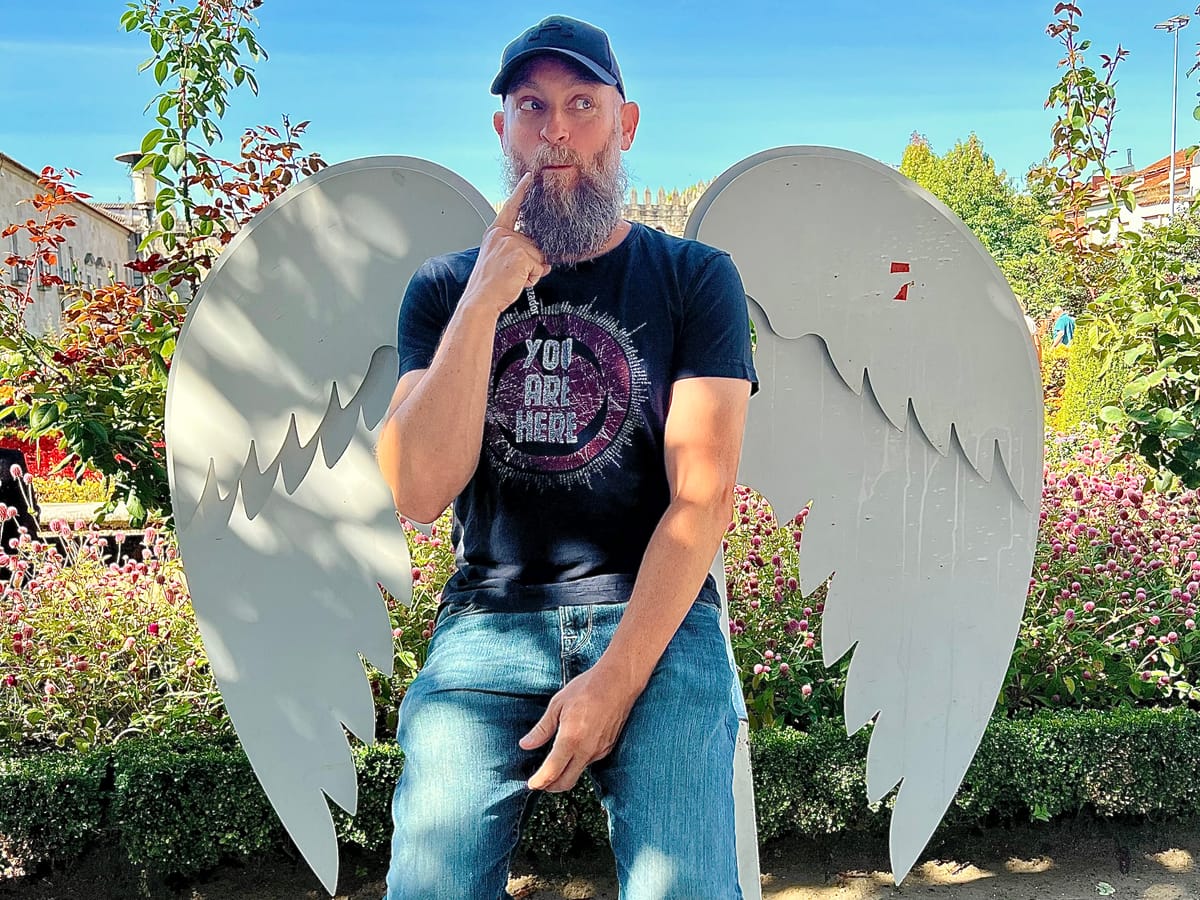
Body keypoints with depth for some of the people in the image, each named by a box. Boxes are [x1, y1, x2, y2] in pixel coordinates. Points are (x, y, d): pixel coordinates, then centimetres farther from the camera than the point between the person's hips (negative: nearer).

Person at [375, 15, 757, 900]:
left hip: (657, 619, -1)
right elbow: (419, 492, -3)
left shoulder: (695, 279, 6)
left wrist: (618, 675, -15)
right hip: (489, 622, 1)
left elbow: (704, 497, -4)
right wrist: (487, 299, -10)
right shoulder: (444, 288, 11)